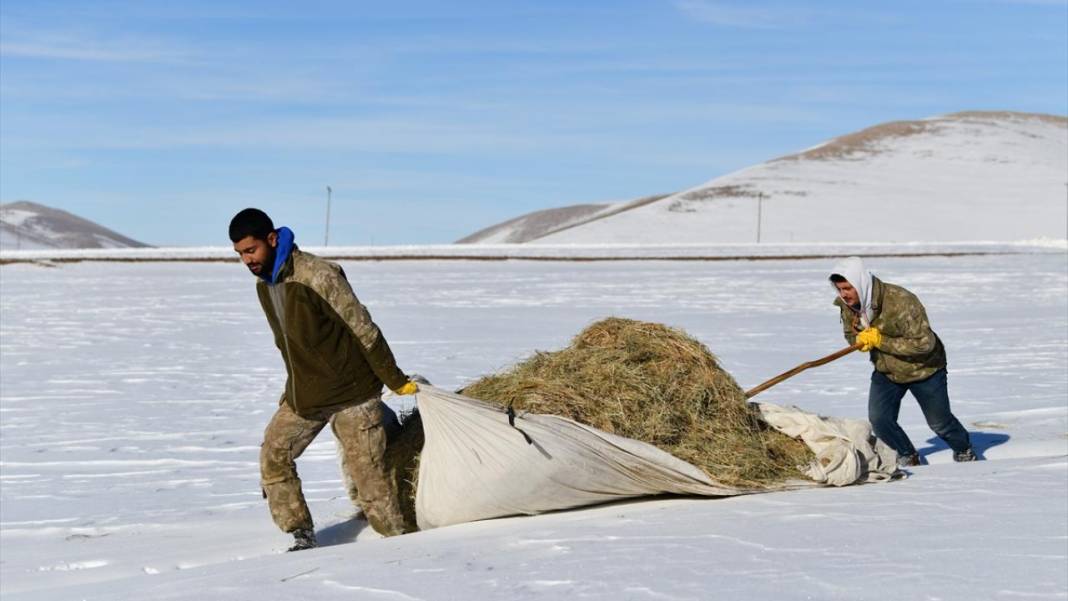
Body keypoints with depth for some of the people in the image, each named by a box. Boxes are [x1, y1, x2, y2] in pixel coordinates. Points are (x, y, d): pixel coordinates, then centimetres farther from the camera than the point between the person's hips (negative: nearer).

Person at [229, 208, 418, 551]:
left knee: (367, 472, -5)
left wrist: (395, 381, -12)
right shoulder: (263, 283, 3)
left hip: (351, 393, -7)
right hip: (303, 394, 8)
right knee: (273, 456, 1)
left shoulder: (319, 275, -22)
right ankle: (302, 535, 11)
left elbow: (363, 329, -17)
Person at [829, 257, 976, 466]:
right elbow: (850, 333, 5)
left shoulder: (900, 301, -34)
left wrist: (880, 340, -35)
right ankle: (908, 457, 16)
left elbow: (924, 342, -34)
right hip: (886, 371, 5)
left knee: (939, 422, 12)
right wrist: (861, 341, -21)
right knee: (879, 420, -11)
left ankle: (964, 451, 43)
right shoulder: (847, 305, -14)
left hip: (923, 368, -5)